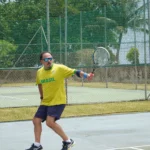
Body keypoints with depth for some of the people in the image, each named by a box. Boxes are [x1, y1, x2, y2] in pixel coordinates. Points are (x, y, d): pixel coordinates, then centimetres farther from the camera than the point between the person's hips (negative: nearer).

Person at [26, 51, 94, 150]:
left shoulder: (60, 68, -14)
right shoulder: (39, 72, 4)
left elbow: (75, 72, -22)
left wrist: (86, 75, -38)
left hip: (58, 101, -7)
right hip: (45, 102, 7)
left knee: (50, 122, -21)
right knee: (36, 120, 5)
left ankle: (68, 141, -7)